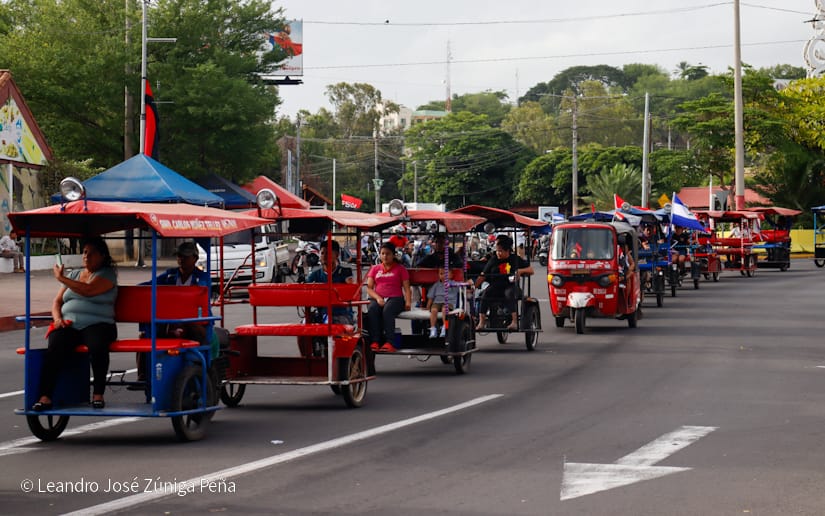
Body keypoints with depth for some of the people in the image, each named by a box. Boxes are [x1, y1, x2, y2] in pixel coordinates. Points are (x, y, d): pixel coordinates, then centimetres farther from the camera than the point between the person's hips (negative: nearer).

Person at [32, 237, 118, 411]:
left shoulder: (107, 274, 6)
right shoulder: (73, 275, 25)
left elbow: (87, 290, -13)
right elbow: (57, 301, 23)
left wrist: (61, 278, -3)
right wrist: (57, 318, 0)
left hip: (97, 324, -4)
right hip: (68, 324, 4)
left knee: (97, 347, -38)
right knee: (54, 349, -29)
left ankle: (98, 394, -25)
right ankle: (45, 397, -35)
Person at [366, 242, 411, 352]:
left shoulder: (400, 269, 15)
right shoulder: (375, 269, 21)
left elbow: (406, 288, 8)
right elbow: (369, 288, 11)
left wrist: (407, 302, -12)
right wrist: (377, 298, -10)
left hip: (395, 298, -2)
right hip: (378, 298, 2)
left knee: (387, 311, -38)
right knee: (372, 310, -34)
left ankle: (389, 342, -45)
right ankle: (375, 342, -42)